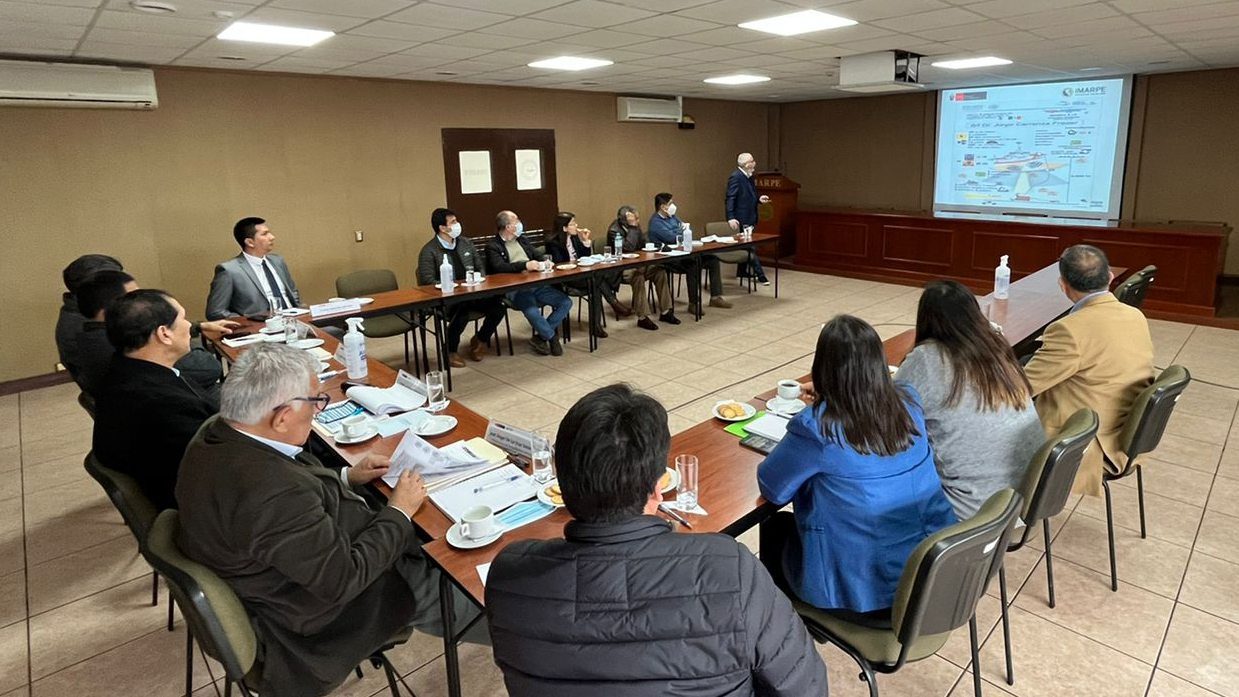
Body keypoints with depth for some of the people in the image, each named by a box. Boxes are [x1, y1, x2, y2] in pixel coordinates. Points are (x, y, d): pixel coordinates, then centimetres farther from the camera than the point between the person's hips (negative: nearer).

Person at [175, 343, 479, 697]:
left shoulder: (217, 432, -11)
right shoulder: (273, 494, -40)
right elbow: (345, 579, -30)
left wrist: (345, 477, 3)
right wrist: (399, 511, -18)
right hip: (326, 608, -9)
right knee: (464, 595, 8)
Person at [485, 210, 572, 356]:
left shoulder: (522, 240, 23)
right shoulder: (493, 247, 2)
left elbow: (537, 257, 27)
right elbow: (500, 267, -15)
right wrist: (525, 265, -26)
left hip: (537, 284, 7)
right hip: (515, 289, -7)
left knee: (566, 302, -11)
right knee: (532, 311, -35)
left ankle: (541, 337, 0)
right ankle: (552, 337, -5)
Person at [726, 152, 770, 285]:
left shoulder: (748, 177, 13)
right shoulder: (736, 177, -15)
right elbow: (730, 199, -21)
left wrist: (759, 199, 2)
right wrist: (731, 218, -29)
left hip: (750, 218, 9)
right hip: (742, 218, -9)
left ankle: (742, 271, 26)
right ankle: (760, 274, -4)